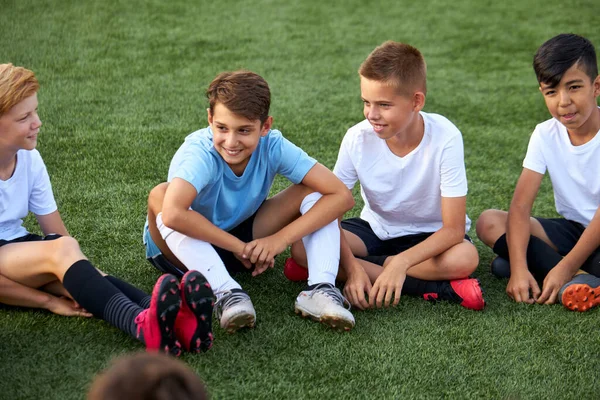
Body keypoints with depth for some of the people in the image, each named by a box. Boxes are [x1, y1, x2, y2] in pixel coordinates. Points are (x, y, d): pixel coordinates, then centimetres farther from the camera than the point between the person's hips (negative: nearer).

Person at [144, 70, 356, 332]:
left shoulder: (273, 147, -20)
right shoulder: (200, 153, -31)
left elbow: (341, 196, -23)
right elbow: (173, 214, -49)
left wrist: (280, 239, -29)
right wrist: (238, 247, -36)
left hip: (245, 241, 4)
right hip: (186, 248, -3)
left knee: (314, 191, -14)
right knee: (160, 196, -35)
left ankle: (320, 289, -25)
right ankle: (226, 293, -39)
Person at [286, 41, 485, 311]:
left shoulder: (445, 138, -25)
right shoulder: (358, 138, -18)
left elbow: (454, 229, -27)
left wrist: (402, 262, -42)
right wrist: (351, 266, -34)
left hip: (430, 235, -3)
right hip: (375, 227, 4)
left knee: (465, 258, -36)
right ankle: (435, 288, -25)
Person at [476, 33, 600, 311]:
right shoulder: (546, 135, -5)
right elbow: (520, 207, -13)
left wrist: (566, 267, -28)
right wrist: (519, 268, -28)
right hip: (572, 229, 6)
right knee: (488, 222, -17)